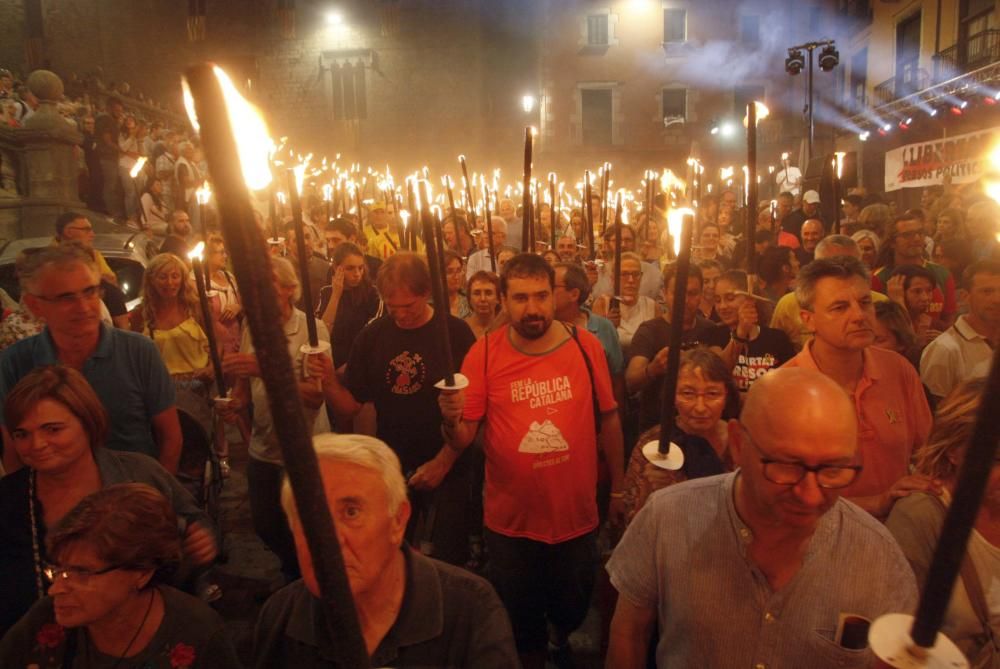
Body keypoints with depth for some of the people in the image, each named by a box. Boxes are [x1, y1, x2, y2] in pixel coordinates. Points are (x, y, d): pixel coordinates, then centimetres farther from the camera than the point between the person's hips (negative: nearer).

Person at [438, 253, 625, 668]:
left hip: (577, 517, 1)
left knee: (572, 609, 25)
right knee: (518, 622, 20)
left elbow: (608, 421, 1)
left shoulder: (586, 346, -10)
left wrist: (618, 490, 6)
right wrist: (451, 420, -33)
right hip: (510, 523, -1)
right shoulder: (484, 352, -12)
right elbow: (462, 440, -10)